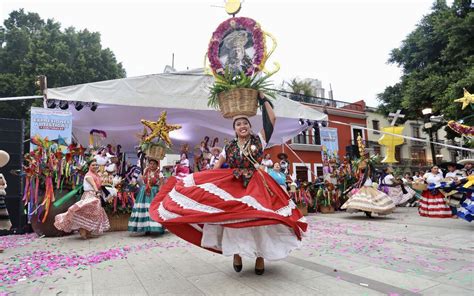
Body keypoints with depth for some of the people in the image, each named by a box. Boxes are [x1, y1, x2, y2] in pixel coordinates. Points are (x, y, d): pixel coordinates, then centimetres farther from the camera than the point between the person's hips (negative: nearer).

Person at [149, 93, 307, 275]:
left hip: (256, 185, -2)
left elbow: (271, 119, -2)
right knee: (234, 219, -2)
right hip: (233, 185, 2)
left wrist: (263, 99, 3)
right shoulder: (229, 147, 10)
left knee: (258, 218, -8)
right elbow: (217, 168, 10)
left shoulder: (259, 140, 5)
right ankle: (237, 254, 16)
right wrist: (201, 181, 1)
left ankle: (260, 257, 9)